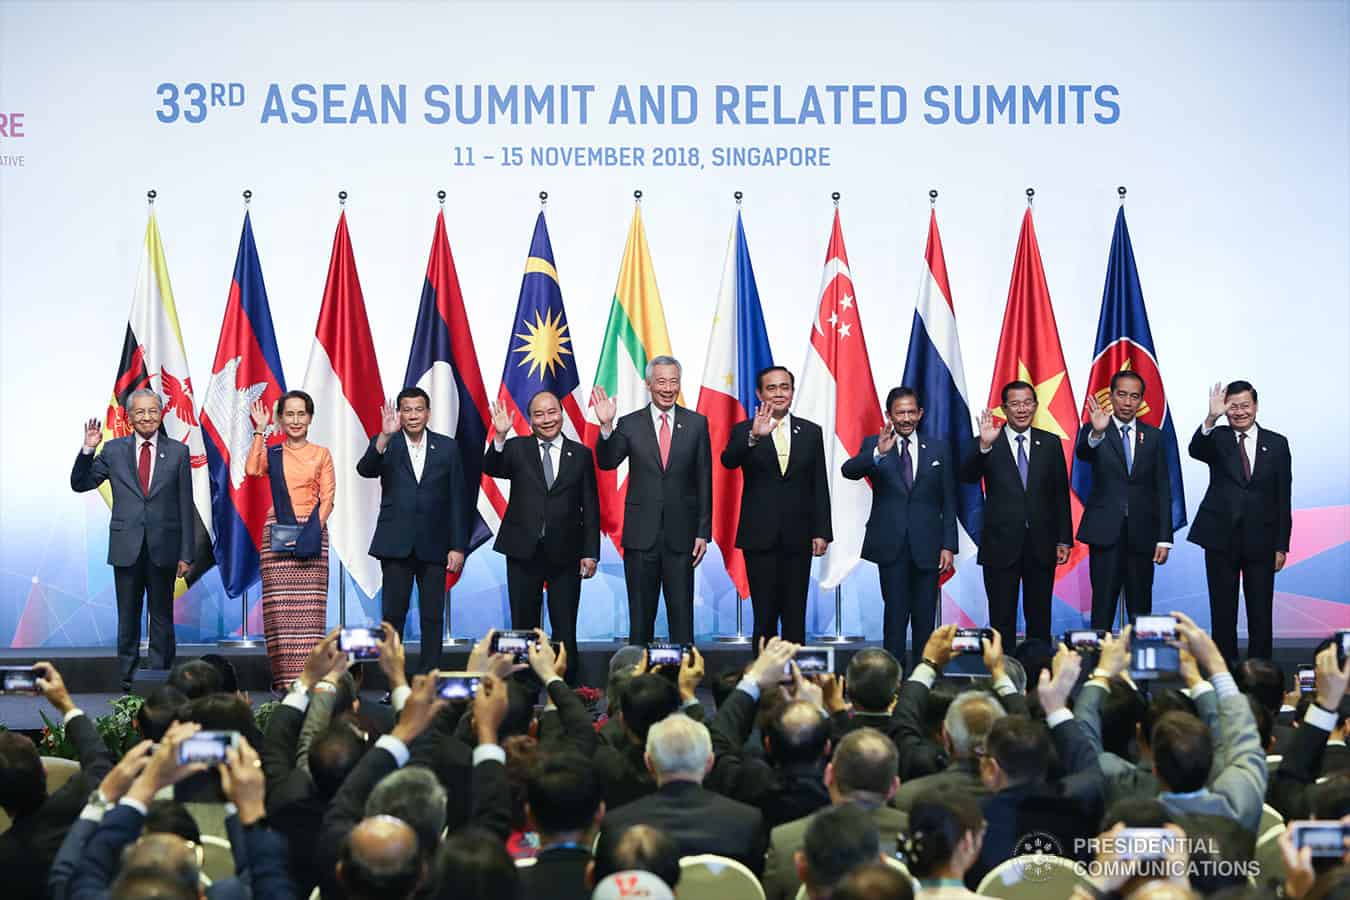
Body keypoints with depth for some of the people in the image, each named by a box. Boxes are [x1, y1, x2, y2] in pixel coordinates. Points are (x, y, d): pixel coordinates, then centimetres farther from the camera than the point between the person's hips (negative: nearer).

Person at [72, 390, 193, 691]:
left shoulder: (178, 452, 3)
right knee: (128, 618, 6)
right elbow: (80, 484, 7)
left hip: (163, 548, -1)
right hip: (126, 548, 1)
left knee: (162, 616, 6)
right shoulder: (113, 450, 5)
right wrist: (88, 450, -8)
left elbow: (185, 506, 2)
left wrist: (186, 554, -2)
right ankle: (128, 681, 12)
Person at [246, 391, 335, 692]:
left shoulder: (321, 454, 10)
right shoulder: (271, 453, 10)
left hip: (311, 532, 0)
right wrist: (260, 430, -6)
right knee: (279, 604, -5)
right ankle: (283, 676, -2)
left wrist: (312, 528, -10)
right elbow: (252, 469, -12)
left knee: (309, 605, -5)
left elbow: (327, 498, 4)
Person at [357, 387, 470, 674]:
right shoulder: (385, 444, 3)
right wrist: (385, 436, -33)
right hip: (396, 544, -1)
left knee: (433, 617, 3)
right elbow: (365, 469, -18)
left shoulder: (447, 447, 6)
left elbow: (458, 500, 5)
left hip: (434, 545, 1)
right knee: (392, 615, 1)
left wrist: (458, 547, 0)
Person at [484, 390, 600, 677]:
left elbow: (590, 508, 5)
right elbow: (491, 468, -15)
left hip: (565, 554, 0)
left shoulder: (581, 454, 6)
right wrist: (500, 437, -32)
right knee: (523, 627, 6)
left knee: (565, 631, 2)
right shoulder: (516, 449, 5)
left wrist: (590, 553, -1)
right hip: (524, 552, 0)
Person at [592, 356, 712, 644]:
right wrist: (606, 426, -25)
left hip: (681, 535, 0)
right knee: (640, 615, 7)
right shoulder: (629, 424, 3)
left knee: (682, 613, 3)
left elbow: (704, 481, 4)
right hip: (641, 534, 0)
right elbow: (607, 463, -9)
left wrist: (703, 532, 1)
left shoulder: (696, 423, 3)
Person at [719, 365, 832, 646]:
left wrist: (822, 532, 2)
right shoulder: (743, 431, 1)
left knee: (795, 616, 5)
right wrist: (754, 437, -38)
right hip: (760, 537, -2)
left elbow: (819, 486, 8)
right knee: (764, 615, 1)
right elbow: (728, 461, -20)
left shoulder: (811, 432, 8)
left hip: (798, 537, 2)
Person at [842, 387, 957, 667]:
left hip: (926, 546, 2)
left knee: (925, 617, 4)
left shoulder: (939, 449, 9)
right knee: (896, 613, -2)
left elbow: (948, 502, 8)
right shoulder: (873, 446, 3)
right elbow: (849, 471, -17)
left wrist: (948, 545, 0)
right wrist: (878, 454, -36)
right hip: (891, 546, -2)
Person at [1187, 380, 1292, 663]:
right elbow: (1196, 451, -22)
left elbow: (1283, 498, 5)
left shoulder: (1277, 443, 5)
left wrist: (1282, 545, 1)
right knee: (1223, 612, 6)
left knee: (1260, 614, 5)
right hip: (1222, 539, 0)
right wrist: (1211, 419, -39)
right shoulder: (1217, 439, 2)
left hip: (1261, 541, 1)